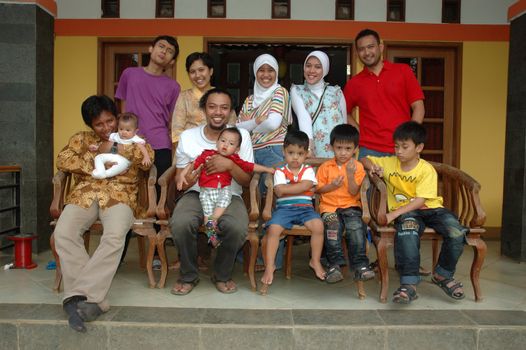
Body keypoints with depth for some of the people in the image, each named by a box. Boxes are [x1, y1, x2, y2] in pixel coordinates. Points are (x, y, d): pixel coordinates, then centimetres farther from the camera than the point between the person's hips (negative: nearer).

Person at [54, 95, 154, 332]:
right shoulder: (81, 139, 24)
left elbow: (147, 161, 3)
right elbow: (62, 161, 8)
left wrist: (123, 147, -5)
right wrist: (96, 159, 0)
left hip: (119, 196, -2)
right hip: (84, 195, 2)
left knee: (114, 237, -35)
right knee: (63, 233, -29)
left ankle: (80, 295, -31)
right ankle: (93, 298, -31)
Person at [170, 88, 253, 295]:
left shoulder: (241, 135, -1)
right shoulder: (187, 137, 1)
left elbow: (247, 181, -1)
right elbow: (179, 182, 5)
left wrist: (230, 165, -21)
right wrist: (187, 181, -20)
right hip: (196, 194, 1)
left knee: (237, 228, -33)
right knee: (180, 224, -32)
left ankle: (222, 275, -1)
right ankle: (189, 275, -2)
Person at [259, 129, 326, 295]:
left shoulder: (308, 170, 11)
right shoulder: (280, 172, 8)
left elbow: (306, 186, -10)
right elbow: (279, 191, -8)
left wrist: (287, 188, -6)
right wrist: (299, 187, -4)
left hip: (305, 207, 1)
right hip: (284, 207, -1)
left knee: (318, 225, -28)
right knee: (273, 228, -28)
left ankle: (315, 261, -7)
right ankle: (269, 266, -14)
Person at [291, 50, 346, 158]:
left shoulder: (337, 91, 12)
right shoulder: (297, 90, 7)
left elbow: (344, 124, 12)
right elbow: (303, 117, -10)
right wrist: (308, 145, -24)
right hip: (312, 152, -1)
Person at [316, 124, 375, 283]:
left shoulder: (357, 167, 4)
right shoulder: (325, 167, 7)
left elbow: (354, 192, -5)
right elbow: (318, 189, 8)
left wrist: (350, 174, -17)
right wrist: (332, 186, -9)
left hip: (351, 206, 0)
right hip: (329, 206, 0)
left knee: (356, 227, -28)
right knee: (332, 226, -30)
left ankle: (360, 265, -19)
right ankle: (335, 263, -21)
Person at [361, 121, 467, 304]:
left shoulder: (427, 169, -7)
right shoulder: (389, 163, 5)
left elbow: (420, 200, -16)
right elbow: (366, 160, 18)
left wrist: (394, 214, -26)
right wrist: (372, 167, -7)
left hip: (430, 208, 0)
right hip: (405, 212, 0)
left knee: (457, 232, -25)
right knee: (407, 230, -37)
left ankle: (443, 274, 1)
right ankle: (409, 284, -34)